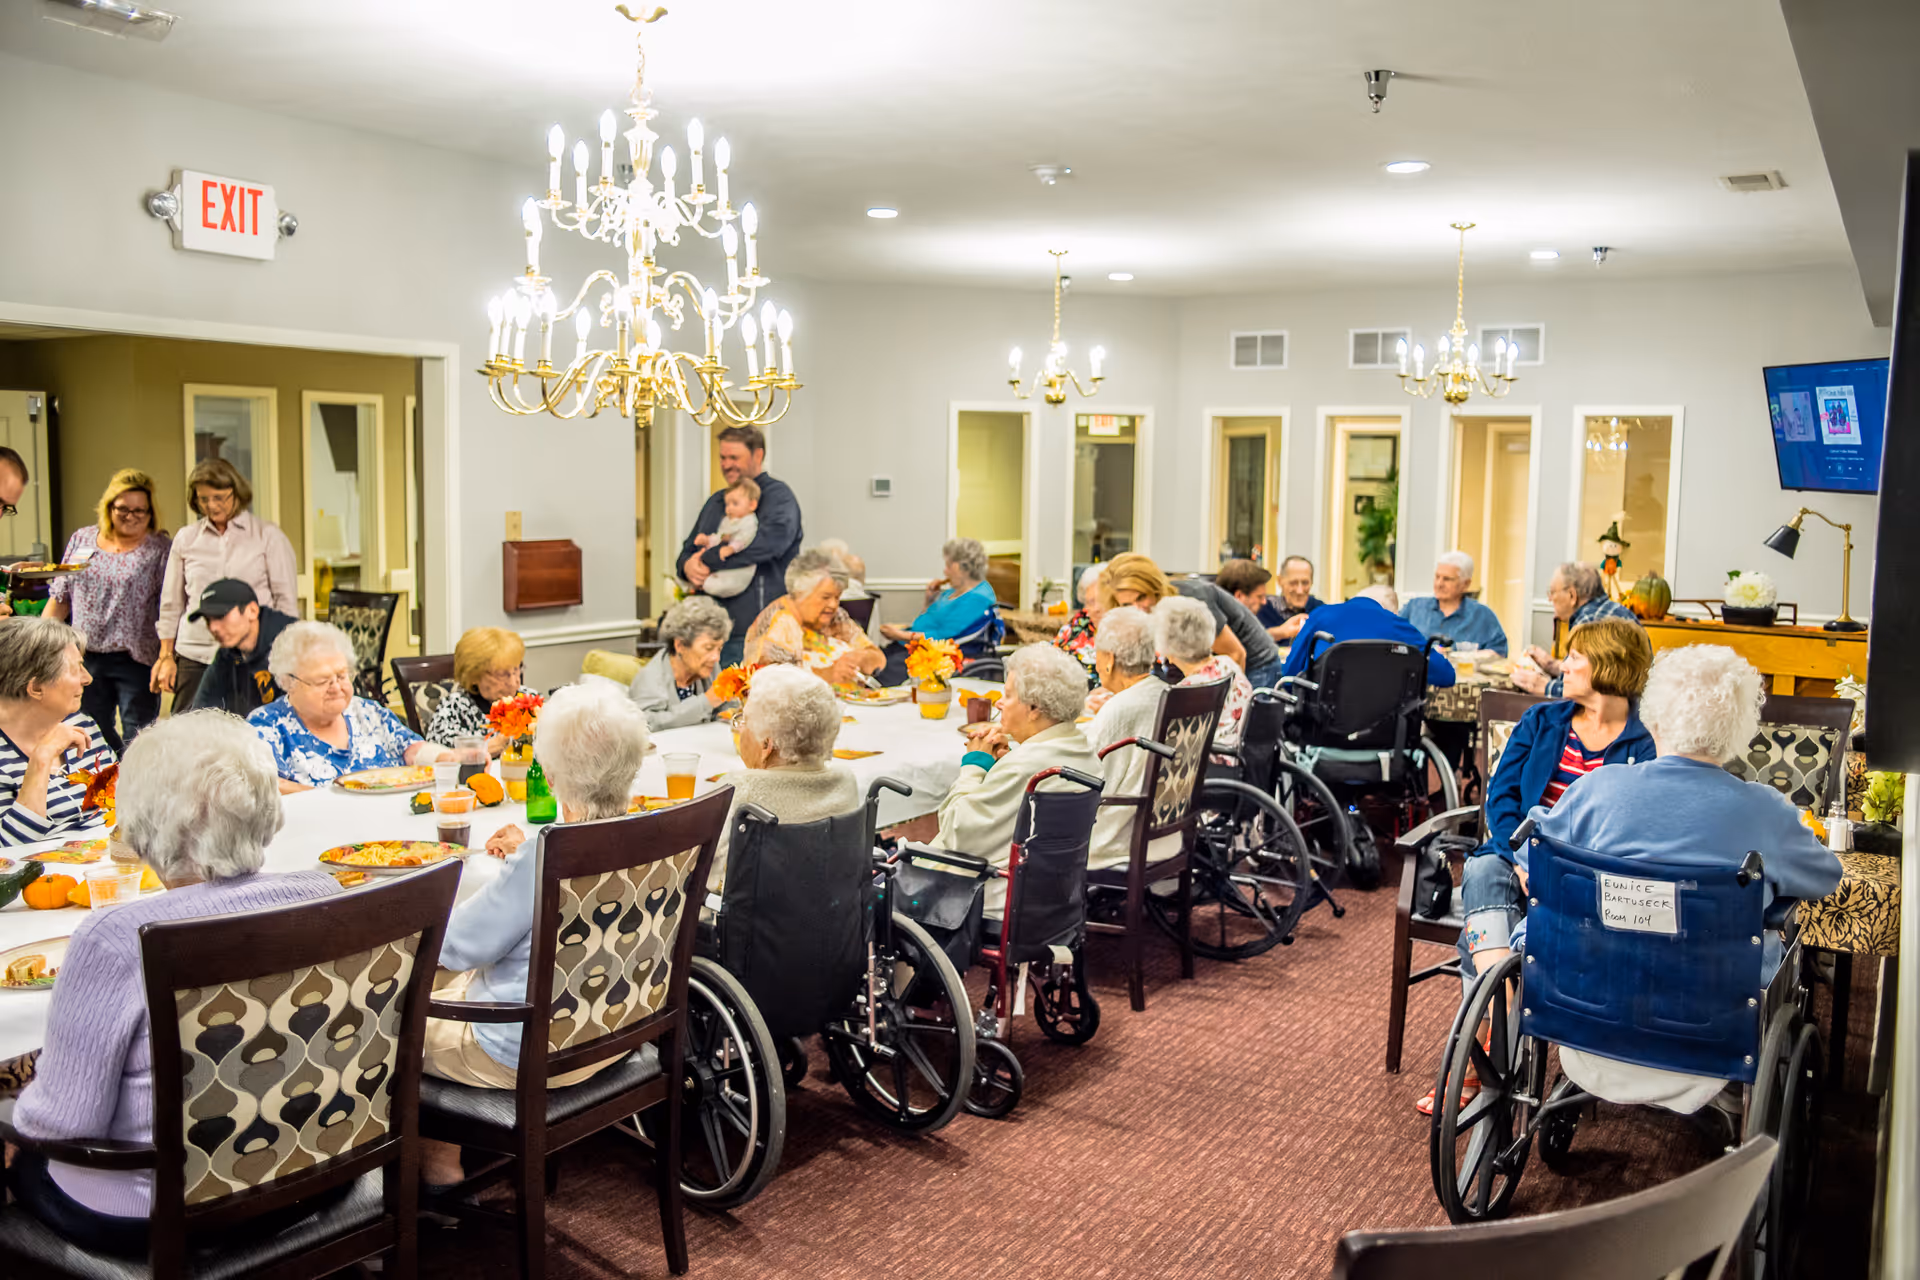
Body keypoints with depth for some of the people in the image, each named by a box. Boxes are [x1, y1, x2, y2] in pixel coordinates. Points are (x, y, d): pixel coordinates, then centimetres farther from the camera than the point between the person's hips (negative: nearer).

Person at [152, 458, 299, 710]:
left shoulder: (268, 535, 4)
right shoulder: (185, 539, 13)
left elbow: (286, 599, 4)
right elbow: (171, 604, 18)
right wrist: (166, 656, 13)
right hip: (194, 658, 3)